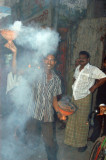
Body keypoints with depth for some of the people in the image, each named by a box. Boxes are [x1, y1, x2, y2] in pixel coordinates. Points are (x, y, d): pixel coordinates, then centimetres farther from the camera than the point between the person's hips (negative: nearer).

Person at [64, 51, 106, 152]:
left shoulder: (92, 69, -13)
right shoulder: (77, 68, 9)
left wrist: (94, 87, -12)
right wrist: (74, 85, 11)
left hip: (84, 98, -7)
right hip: (74, 97, 7)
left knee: (82, 121, 1)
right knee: (72, 119, 13)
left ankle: (82, 144, 17)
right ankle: (72, 140, 30)